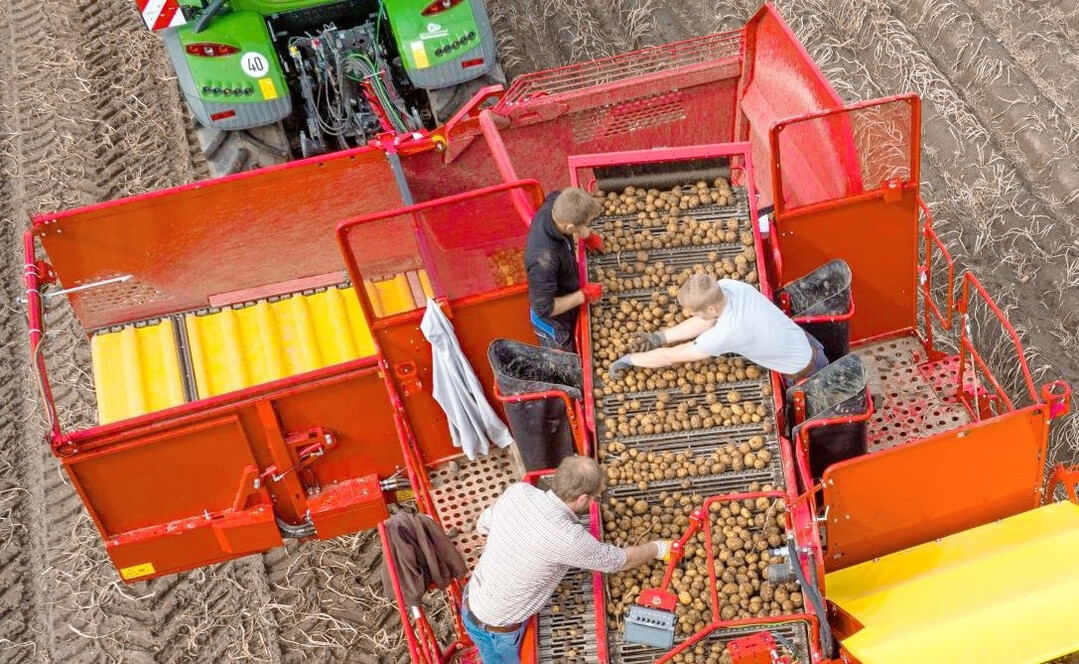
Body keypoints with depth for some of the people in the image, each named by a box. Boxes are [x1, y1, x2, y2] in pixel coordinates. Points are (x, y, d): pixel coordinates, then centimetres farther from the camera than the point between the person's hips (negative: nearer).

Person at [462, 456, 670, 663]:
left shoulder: (519, 491, -16)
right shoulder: (568, 539, -34)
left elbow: (482, 525, 4)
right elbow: (621, 560, -15)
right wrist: (658, 549, 3)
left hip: (474, 598, 6)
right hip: (495, 629, -6)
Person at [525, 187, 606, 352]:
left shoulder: (553, 203, -26)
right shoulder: (544, 259, -47)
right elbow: (544, 309, -34)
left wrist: (588, 235, 2)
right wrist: (584, 296, -24)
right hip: (552, 322, -6)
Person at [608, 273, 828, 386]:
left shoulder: (726, 334, -39)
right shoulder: (726, 286, -20)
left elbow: (668, 357, -30)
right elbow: (705, 322, -2)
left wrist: (627, 360, -18)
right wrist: (660, 337, -8)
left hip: (802, 372, -6)